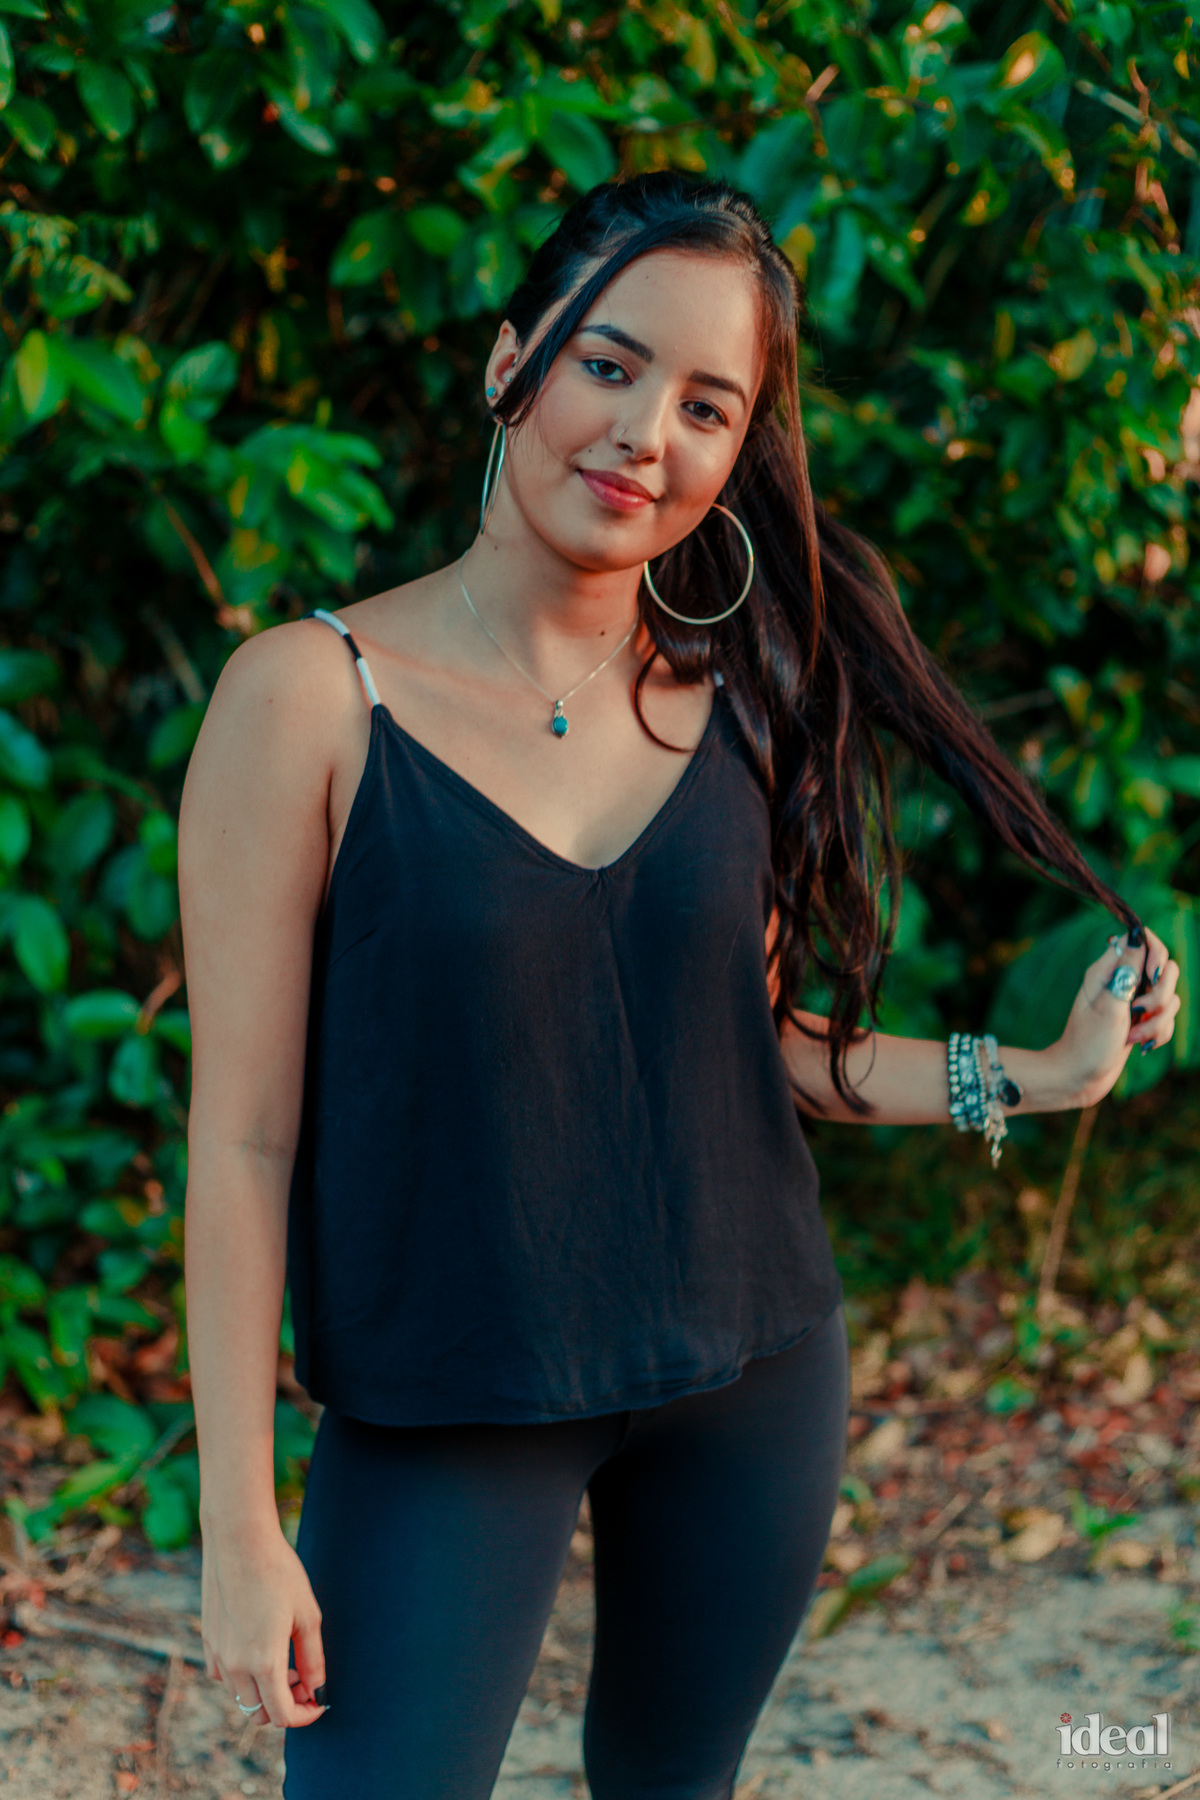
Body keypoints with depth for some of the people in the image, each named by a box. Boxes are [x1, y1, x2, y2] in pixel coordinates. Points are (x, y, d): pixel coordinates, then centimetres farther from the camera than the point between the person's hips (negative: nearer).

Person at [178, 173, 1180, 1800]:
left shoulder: (735, 697, 0)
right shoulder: (312, 697, -14)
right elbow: (244, 1135, -12)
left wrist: (1028, 1077, 6)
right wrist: (239, 1524, -12)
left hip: (750, 1373, 4)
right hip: (444, 1410, -4)